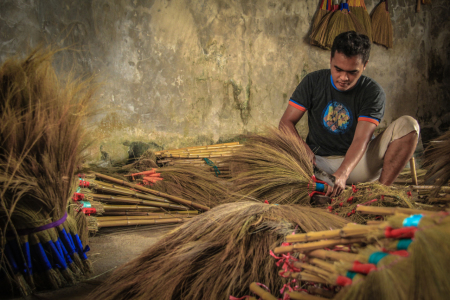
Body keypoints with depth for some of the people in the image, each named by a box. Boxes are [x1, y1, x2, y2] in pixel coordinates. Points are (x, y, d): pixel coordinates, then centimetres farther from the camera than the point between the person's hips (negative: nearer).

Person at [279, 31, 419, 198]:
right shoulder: (313, 82, -2)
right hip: (317, 162, 0)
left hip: (355, 162, 0)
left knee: (407, 125, -20)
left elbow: (361, 139, -22)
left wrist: (342, 173, -40)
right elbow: (286, 122, -3)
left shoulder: (373, 93, -9)